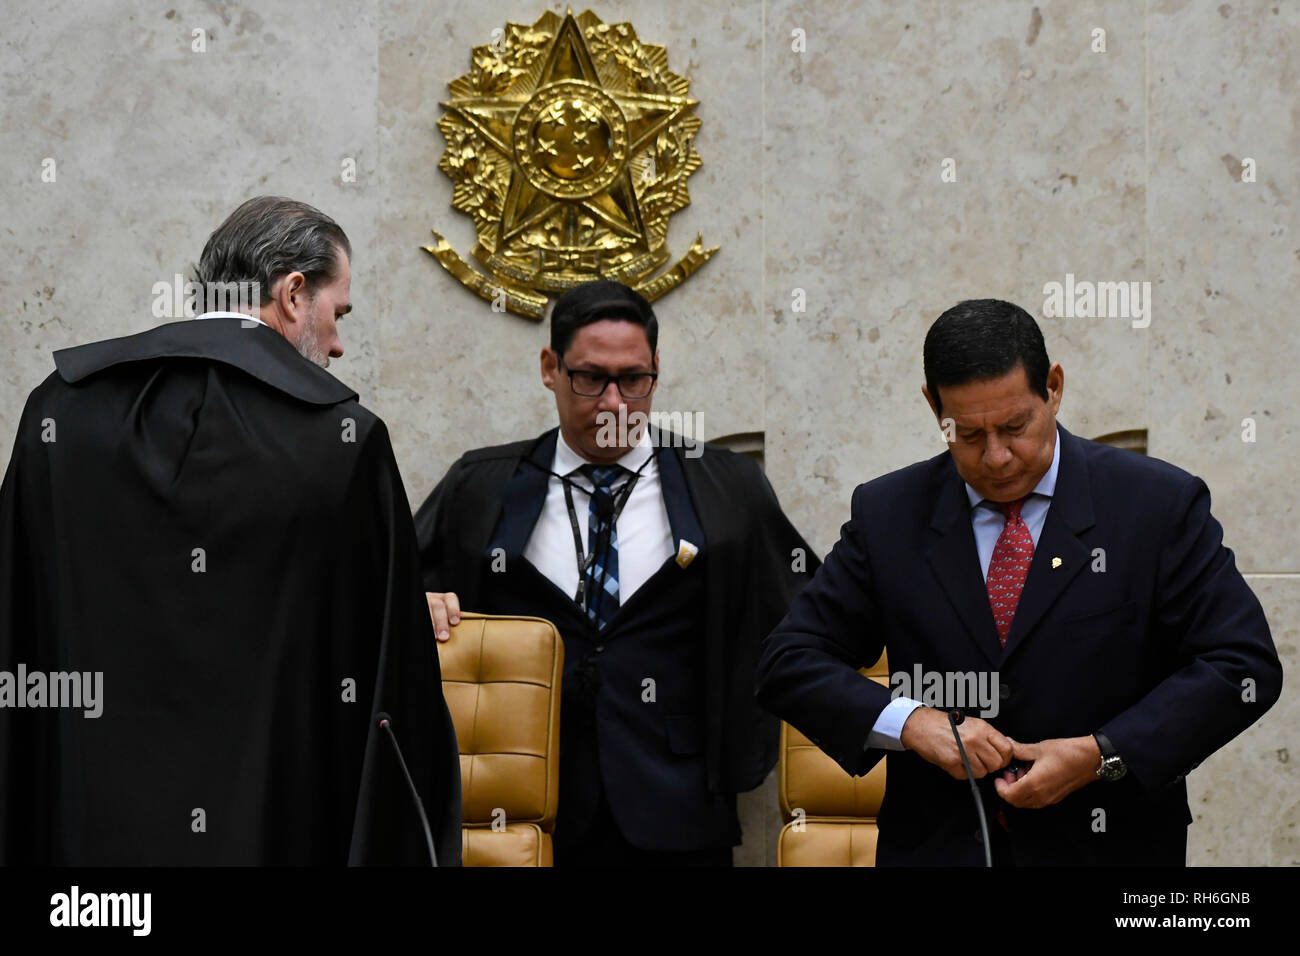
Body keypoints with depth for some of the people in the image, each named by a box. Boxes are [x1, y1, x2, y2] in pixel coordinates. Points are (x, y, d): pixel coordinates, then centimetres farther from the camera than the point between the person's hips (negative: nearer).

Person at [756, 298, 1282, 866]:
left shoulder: (1160, 504, -6)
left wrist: (1101, 755, -19)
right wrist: (910, 722, -18)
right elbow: (789, 661, -1)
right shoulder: (888, 514, 0)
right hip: (937, 849, 1)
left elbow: (1244, 665, -9)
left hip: (1109, 847, -1)